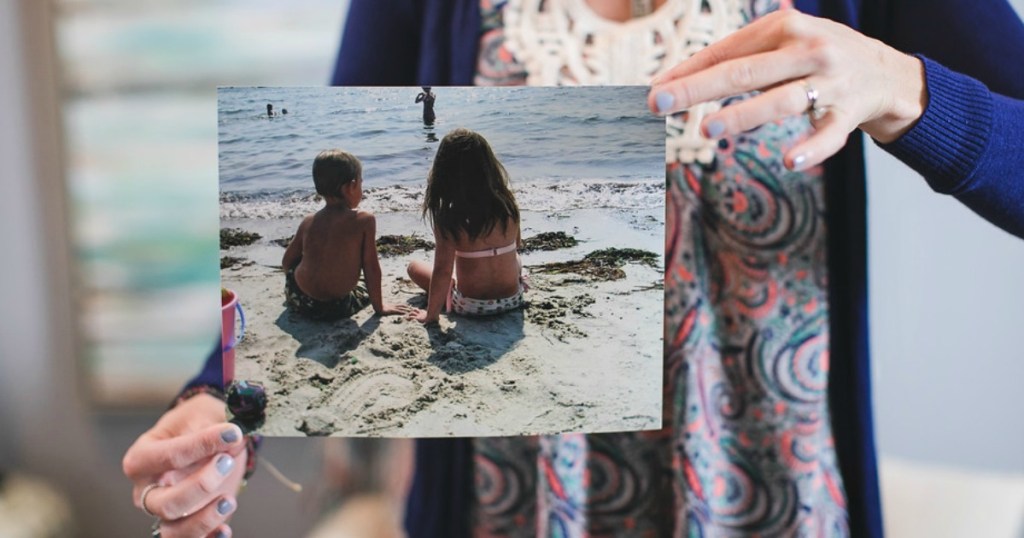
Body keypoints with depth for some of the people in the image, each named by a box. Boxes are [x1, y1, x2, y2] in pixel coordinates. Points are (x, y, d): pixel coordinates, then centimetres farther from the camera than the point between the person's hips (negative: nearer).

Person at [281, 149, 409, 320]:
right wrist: (379, 306, 3)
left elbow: (286, 263, 10)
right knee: (367, 289, 28)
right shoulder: (364, 220, -11)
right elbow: (371, 267, -7)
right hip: (336, 308, -3)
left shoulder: (308, 222, 2)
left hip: (297, 300, 3)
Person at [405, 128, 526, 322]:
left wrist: (431, 314, -8)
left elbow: (442, 271, -21)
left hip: (471, 306, -5)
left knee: (414, 266, 19)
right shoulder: (507, 201, -10)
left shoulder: (447, 215, -22)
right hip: (513, 299, 5)